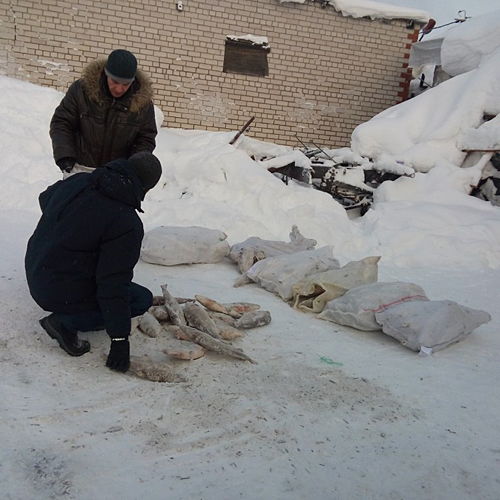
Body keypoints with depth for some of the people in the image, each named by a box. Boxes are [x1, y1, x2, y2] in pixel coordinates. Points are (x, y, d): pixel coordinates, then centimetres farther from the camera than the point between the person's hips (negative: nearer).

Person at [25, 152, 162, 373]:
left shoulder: (76, 181, -3)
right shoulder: (127, 224, -25)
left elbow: (44, 199, 19)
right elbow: (113, 284, -26)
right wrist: (119, 339, -19)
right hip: (63, 294, -8)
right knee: (142, 299, 3)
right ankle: (66, 322, -5)